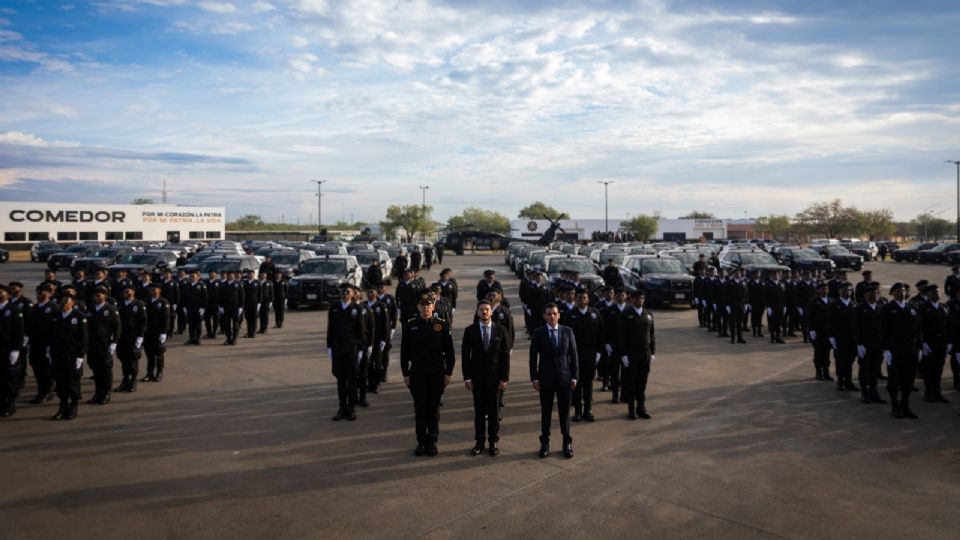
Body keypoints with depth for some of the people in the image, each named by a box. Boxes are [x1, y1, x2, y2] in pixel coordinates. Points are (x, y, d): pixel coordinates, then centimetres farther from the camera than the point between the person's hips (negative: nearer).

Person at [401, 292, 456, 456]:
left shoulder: (442, 325, -1)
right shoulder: (410, 326, 1)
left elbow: (449, 351, 1)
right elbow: (404, 351, 3)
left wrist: (448, 372, -3)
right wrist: (405, 373, 0)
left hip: (437, 373, 0)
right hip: (417, 373, 1)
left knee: (434, 409, 7)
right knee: (420, 409, 7)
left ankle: (432, 442, 18)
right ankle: (421, 442, 18)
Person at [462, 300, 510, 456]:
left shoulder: (500, 330, -1)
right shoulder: (470, 330, -1)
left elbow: (505, 355, -1)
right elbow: (465, 355, 0)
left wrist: (504, 378, -5)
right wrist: (467, 378, -6)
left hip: (494, 376, 0)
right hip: (477, 377, 0)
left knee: (494, 410, 7)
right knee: (479, 410, 7)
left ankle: (493, 441, 19)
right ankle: (479, 441, 18)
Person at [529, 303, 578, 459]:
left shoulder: (568, 331, 1)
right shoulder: (538, 333, -3)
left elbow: (573, 355, 2)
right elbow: (533, 357, -1)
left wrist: (575, 376, -2)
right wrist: (534, 378, -7)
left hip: (564, 377, 1)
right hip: (545, 378, -1)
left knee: (565, 411, 8)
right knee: (546, 412, 7)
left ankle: (567, 443, 20)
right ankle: (545, 443, 18)